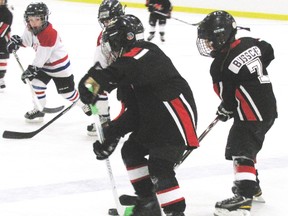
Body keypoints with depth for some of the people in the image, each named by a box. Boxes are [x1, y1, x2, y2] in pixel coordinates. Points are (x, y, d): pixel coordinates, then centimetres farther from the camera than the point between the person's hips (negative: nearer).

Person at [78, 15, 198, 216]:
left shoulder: (146, 53, -17)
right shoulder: (129, 66, 14)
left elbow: (125, 69, -44)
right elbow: (134, 112, 11)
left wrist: (95, 80, -58)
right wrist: (111, 133, 1)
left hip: (177, 118, -11)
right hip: (153, 120, 11)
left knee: (159, 169, -17)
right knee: (131, 151, 17)